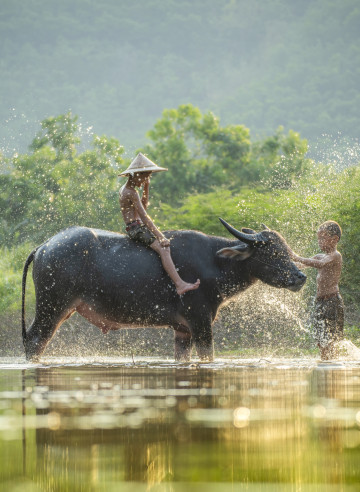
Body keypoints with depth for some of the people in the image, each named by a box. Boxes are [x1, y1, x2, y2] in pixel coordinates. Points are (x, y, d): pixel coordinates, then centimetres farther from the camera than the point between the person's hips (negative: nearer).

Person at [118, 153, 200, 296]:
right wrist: (160, 236, -24)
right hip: (136, 228, -11)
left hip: (134, 228, 11)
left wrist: (146, 189, 13)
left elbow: (144, 206, 27)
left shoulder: (125, 189, 15)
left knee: (165, 245, 16)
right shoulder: (131, 193, -16)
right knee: (163, 249, -24)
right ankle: (180, 285, -37)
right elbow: (144, 216, -22)